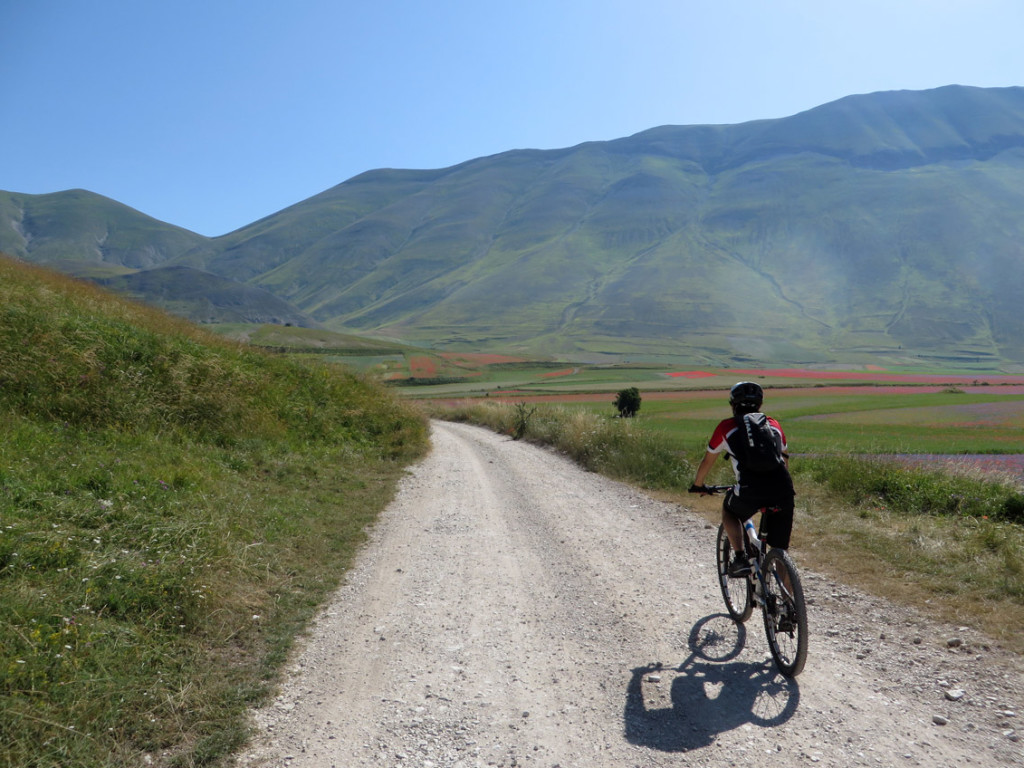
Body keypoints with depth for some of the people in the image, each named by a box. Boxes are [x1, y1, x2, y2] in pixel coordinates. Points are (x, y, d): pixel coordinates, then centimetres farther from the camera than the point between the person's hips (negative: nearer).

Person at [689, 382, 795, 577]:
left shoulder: (726, 426, 15)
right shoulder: (773, 424, 23)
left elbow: (707, 461, 25)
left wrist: (698, 485, 43)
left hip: (750, 489, -3)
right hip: (783, 489, 3)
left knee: (729, 511, 30)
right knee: (780, 551, 16)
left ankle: (740, 557, 13)